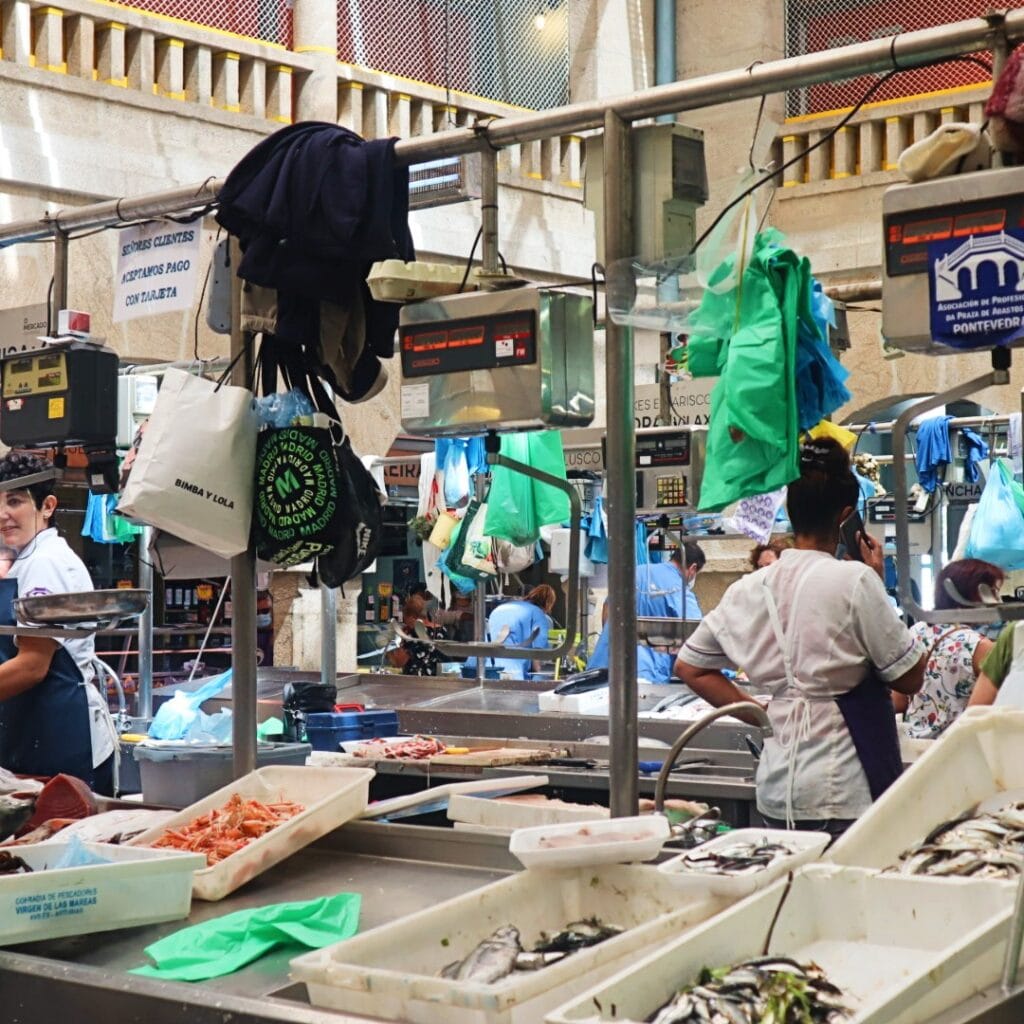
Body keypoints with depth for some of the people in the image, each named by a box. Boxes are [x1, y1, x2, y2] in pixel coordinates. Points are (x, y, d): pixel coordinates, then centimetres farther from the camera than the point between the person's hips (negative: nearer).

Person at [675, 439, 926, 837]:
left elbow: (689, 667, 16)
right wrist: (878, 587, 2)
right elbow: (910, 678, -4)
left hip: (776, 790, 6)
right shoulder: (854, 580, -11)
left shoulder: (747, 590, 6)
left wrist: (763, 714, 12)